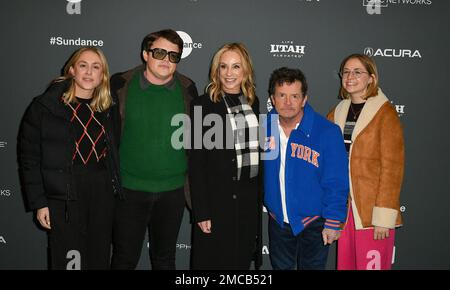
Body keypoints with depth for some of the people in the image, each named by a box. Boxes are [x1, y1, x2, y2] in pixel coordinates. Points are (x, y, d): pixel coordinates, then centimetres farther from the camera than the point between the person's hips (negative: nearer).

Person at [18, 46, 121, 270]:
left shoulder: (109, 110, 9)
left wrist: (115, 191, 5)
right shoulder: (44, 106, -3)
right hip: (64, 199, -3)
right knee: (69, 261, 2)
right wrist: (38, 202, -8)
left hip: (102, 196, 4)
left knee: (100, 260, 12)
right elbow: (29, 158, -4)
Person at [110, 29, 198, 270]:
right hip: (129, 188, -1)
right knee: (125, 258, 10)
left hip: (172, 189, 2)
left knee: (165, 258, 17)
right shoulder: (121, 84, -5)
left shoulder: (187, 90, 0)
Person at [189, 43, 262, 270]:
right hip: (217, 200, -5)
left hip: (249, 199, 5)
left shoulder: (253, 102, 8)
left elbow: (255, 148, 12)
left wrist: (259, 197, 10)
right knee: (214, 262, 9)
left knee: (242, 261, 16)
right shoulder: (203, 105, -8)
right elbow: (196, 162, -10)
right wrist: (201, 212, -13)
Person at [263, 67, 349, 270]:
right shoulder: (264, 126, -9)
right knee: (280, 267, 22)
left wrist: (333, 222, -13)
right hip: (277, 221, 3)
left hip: (313, 223, -3)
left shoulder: (327, 132, -19)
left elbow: (336, 183, -15)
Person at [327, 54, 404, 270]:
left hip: (372, 211, -5)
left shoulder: (384, 113, -6)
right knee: (344, 265, 12)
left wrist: (384, 217, -15)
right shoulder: (337, 113, 11)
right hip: (343, 208, 5)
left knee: (371, 265, 1)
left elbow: (392, 167, -11)